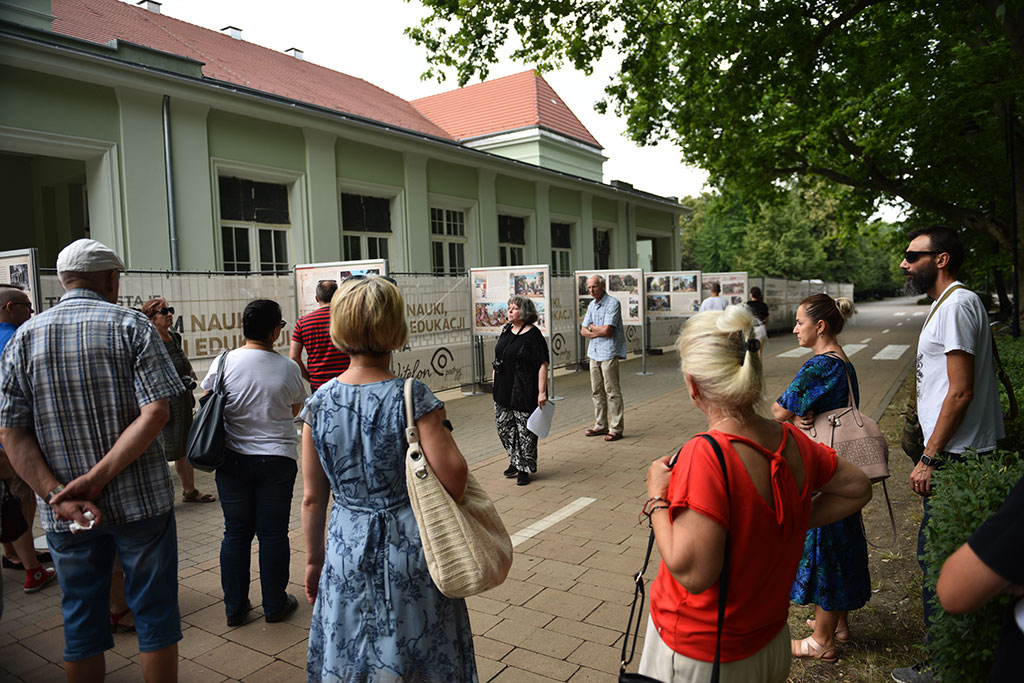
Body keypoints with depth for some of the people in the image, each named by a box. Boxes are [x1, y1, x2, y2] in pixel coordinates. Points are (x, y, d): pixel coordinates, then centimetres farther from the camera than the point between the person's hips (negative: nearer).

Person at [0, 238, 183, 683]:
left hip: (64, 512, 3)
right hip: (140, 500, -3)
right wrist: (97, 478, -17)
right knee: (155, 614, 11)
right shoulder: (131, 325, -7)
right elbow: (155, 412, -19)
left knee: (81, 627, 17)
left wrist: (60, 495, -10)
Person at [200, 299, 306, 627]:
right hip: (277, 459, -1)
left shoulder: (224, 362, -7)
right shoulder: (288, 368, -9)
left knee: (236, 532, 13)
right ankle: (275, 604, 21)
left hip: (232, 460, 2)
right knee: (273, 533, 9)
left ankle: (235, 607, 23)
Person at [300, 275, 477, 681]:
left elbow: (312, 499, 1)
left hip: (347, 551, 3)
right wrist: (439, 432, -5)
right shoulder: (413, 398, -17)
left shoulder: (318, 405, -6)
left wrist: (314, 560, 13)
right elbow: (454, 482, -23)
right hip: (410, 548, -3)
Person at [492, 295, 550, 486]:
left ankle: (524, 468, 17)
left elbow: (543, 365, -17)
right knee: (503, 427, 14)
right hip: (503, 390, 8)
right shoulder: (506, 330, 9)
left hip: (524, 392, -7)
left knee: (525, 430, 2)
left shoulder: (533, 335, -13)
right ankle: (515, 460, 33)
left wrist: (542, 392, -22)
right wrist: (495, 374, 20)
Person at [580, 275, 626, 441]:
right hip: (594, 353, 8)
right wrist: (599, 331, -7)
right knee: (597, 391, 11)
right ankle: (601, 425, 20)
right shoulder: (591, 305, 14)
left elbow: (607, 330, -20)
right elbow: (583, 331, 10)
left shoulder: (612, 303, -11)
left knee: (612, 391, -5)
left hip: (609, 353, -8)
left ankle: (616, 429, 0)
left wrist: (592, 327, -1)